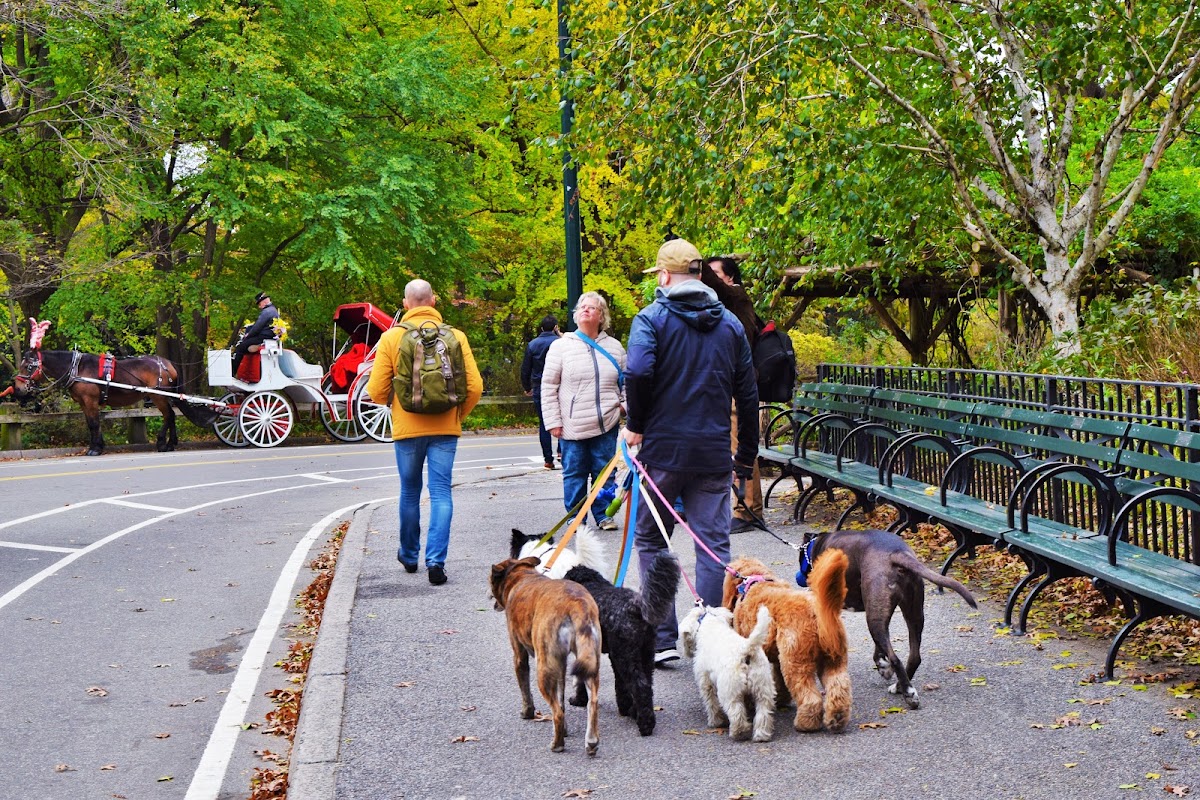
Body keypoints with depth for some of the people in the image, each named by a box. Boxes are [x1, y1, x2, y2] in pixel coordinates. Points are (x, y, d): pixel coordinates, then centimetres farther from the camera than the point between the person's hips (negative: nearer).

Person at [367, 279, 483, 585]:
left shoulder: (391, 337, -4)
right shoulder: (455, 336, -3)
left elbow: (376, 391, -4)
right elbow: (475, 387, -5)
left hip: (407, 428, 0)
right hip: (445, 428, 0)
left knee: (410, 493, 15)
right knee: (441, 493, 3)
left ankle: (409, 555, 30)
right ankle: (436, 561, -7)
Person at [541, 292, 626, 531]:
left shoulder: (614, 347, 8)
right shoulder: (561, 346, 0)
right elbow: (548, 386, 0)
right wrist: (553, 421, -5)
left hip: (607, 425, 2)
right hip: (572, 427, -2)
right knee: (574, 473, 4)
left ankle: (603, 515, 19)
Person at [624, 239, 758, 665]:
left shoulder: (652, 318, -4)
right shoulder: (730, 323, 10)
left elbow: (638, 374, -21)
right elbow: (747, 393, 11)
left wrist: (636, 425, -6)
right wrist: (746, 454, 18)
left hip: (662, 449, -3)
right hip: (714, 453, 3)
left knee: (651, 540, 10)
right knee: (714, 544, 5)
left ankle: (662, 638, 8)